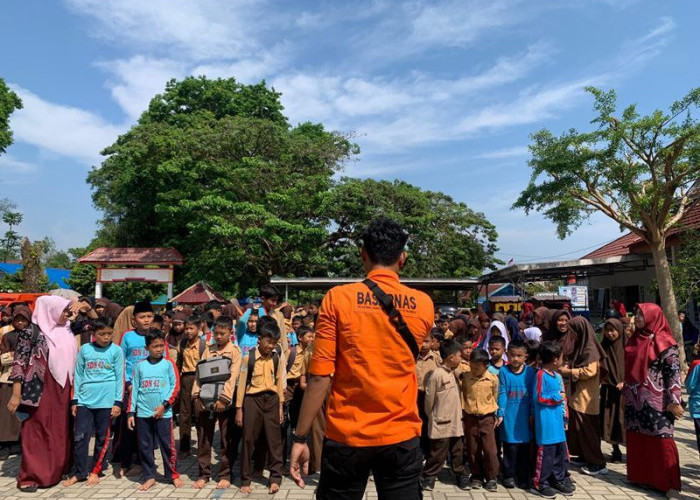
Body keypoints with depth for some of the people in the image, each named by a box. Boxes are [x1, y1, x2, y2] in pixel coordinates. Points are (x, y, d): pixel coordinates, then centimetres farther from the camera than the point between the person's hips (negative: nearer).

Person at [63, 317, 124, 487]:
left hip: (106, 401, -2)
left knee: (102, 438, 9)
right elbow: (78, 375, 9)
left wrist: (118, 402, -5)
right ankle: (80, 472, 19)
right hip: (85, 400, 2)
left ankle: (96, 470, 24)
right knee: (80, 437, 4)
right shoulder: (85, 349, 4)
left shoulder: (116, 351, -2)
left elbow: (119, 378, -1)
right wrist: (74, 400, 7)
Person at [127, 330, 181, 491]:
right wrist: (131, 412, 5)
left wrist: (164, 405, -11)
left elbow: (175, 386, -2)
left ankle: (173, 475, 16)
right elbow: (134, 389, 8)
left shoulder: (168, 364, -1)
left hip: (164, 413, -2)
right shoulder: (139, 365, 5)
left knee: (167, 445, 2)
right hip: (143, 413, 2)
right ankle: (149, 476, 22)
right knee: (145, 446, 9)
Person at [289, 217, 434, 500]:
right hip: (401, 437, 2)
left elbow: (320, 376, -13)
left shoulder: (338, 298, -11)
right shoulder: (423, 305, -2)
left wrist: (300, 438, -4)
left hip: (346, 436, -1)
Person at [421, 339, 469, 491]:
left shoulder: (453, 373, 8)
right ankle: (429, 476, 18)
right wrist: (433, 417, 0)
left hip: (456, 422, 7)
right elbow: (429, 399, -11)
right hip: (441, 423, -7)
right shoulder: (436, 374, -18)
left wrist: (459, 415, 12)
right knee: (438, 453, 4)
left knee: (458, 451, 16)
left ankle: (461, 474, 31)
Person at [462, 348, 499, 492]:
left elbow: (495, 398, 5)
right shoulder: (465, 378, -6)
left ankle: (491, 478, 15)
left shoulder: (493, 379, -7)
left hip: (487, 418, -1)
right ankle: (477, 476, 24)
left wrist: (494, 416, 7)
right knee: (472, 450, 9)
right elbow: (463, 396, 4)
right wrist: (462, 414, 4)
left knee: (490, 449, -1)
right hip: (470, 418, 1)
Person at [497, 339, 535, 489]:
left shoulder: (530, 372, -1)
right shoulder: (504, 371, -4)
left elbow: (532, 395, 3)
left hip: (525, 416, 2)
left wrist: (533, 414, 2)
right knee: (510, 447, 4)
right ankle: (509, 475, 21)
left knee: (525, 447, 10)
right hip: (509, 416, -1)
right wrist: (500, 414, -6)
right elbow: (502, 394, -4)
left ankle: (523, 477, 25)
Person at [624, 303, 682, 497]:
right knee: (636, 439, 11)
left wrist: (674, 401, -17)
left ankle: (669, 483, 10)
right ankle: (639, 475, 24)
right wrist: (626, 392, 17)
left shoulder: (664, 342, -10)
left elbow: (674, 372, -13)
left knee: (661, 440, -1)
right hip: (634, 400, 6)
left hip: (656, 401, -6)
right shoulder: (634, 340, 10)